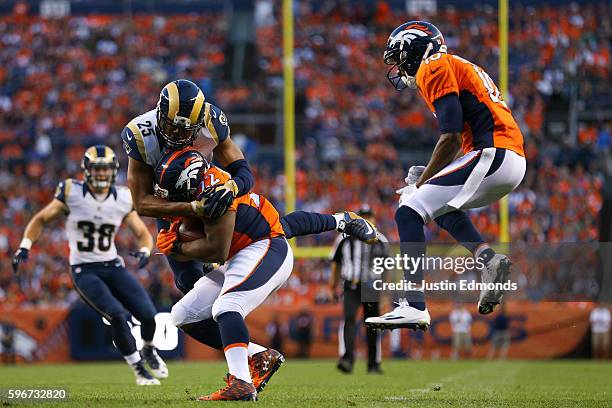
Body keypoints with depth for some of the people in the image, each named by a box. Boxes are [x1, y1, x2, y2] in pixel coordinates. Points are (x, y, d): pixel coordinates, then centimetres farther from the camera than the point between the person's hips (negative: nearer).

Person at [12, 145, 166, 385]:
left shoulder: (123, 199, -1)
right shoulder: (72, 193, -8)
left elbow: (143, 234, 8)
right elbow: (41, 219, 5)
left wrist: (144, 250, -14)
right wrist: (25, 246, -8)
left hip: (113, 266, 3)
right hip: (84, 272, -3)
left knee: (148, 315, -10)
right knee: (117, 316, -23)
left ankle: (148, 349, 27)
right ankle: (138, 369, -3)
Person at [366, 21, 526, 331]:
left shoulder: (435, 68, -2)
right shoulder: (461, 67, 27)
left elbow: (451, 139, -11)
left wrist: (420, 183, -1)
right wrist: (427, 176, 17)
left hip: (493, 155, -10)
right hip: (514, 160, 10)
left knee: (409, 212, -11)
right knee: (440, 204, 30)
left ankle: (414, 306, -20)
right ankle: (489, 259, 9)